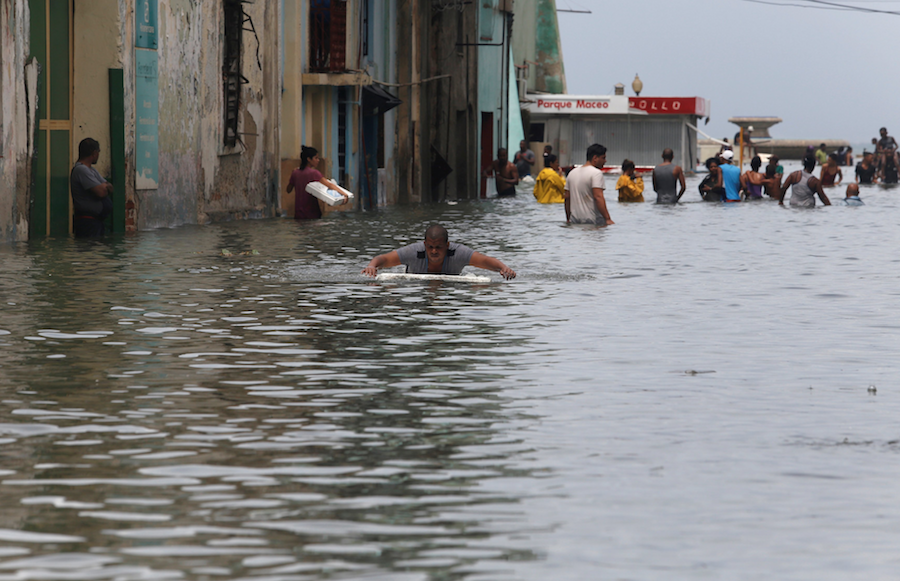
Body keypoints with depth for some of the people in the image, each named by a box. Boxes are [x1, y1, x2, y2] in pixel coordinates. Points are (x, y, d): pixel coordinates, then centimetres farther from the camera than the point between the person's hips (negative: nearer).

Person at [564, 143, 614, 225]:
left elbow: (567, 197, 18)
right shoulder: (596, 173, -8)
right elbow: (598, 197, -18)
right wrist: (608, 219, -22)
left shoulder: (572, 173, 16)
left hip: (575, 221, 7)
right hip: (593, 220, -7)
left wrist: (568, 219, 25)